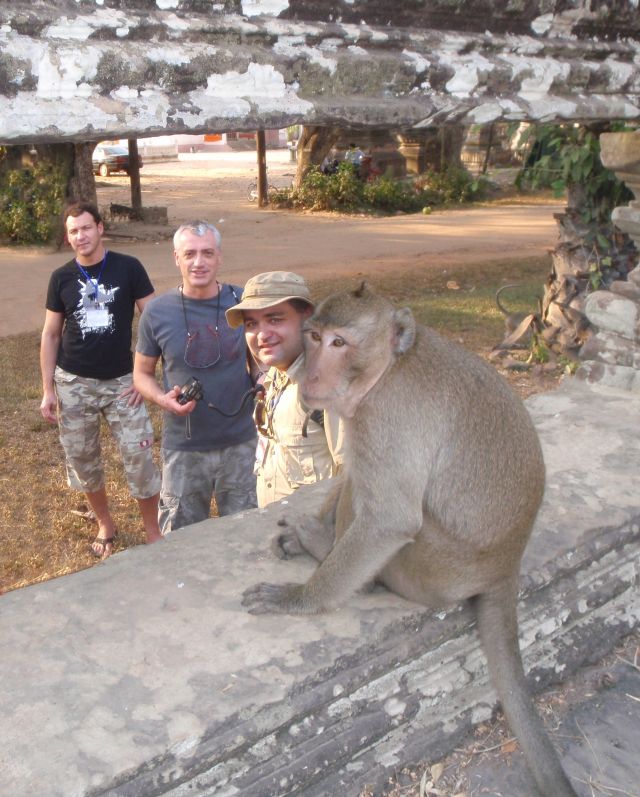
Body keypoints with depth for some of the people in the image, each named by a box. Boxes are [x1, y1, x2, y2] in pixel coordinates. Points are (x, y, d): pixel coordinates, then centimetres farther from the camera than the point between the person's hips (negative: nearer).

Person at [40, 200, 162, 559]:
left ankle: (154, 533, 17)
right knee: (82, 459, 12)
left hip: (122, 381, -2)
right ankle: (105, 524, 34)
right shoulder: (61, 278, 1)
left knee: (140, 458, -2)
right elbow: (51, 334, 7)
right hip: (73, 383, 3)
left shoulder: (128, 268, -7)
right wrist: (48, 389, 2)